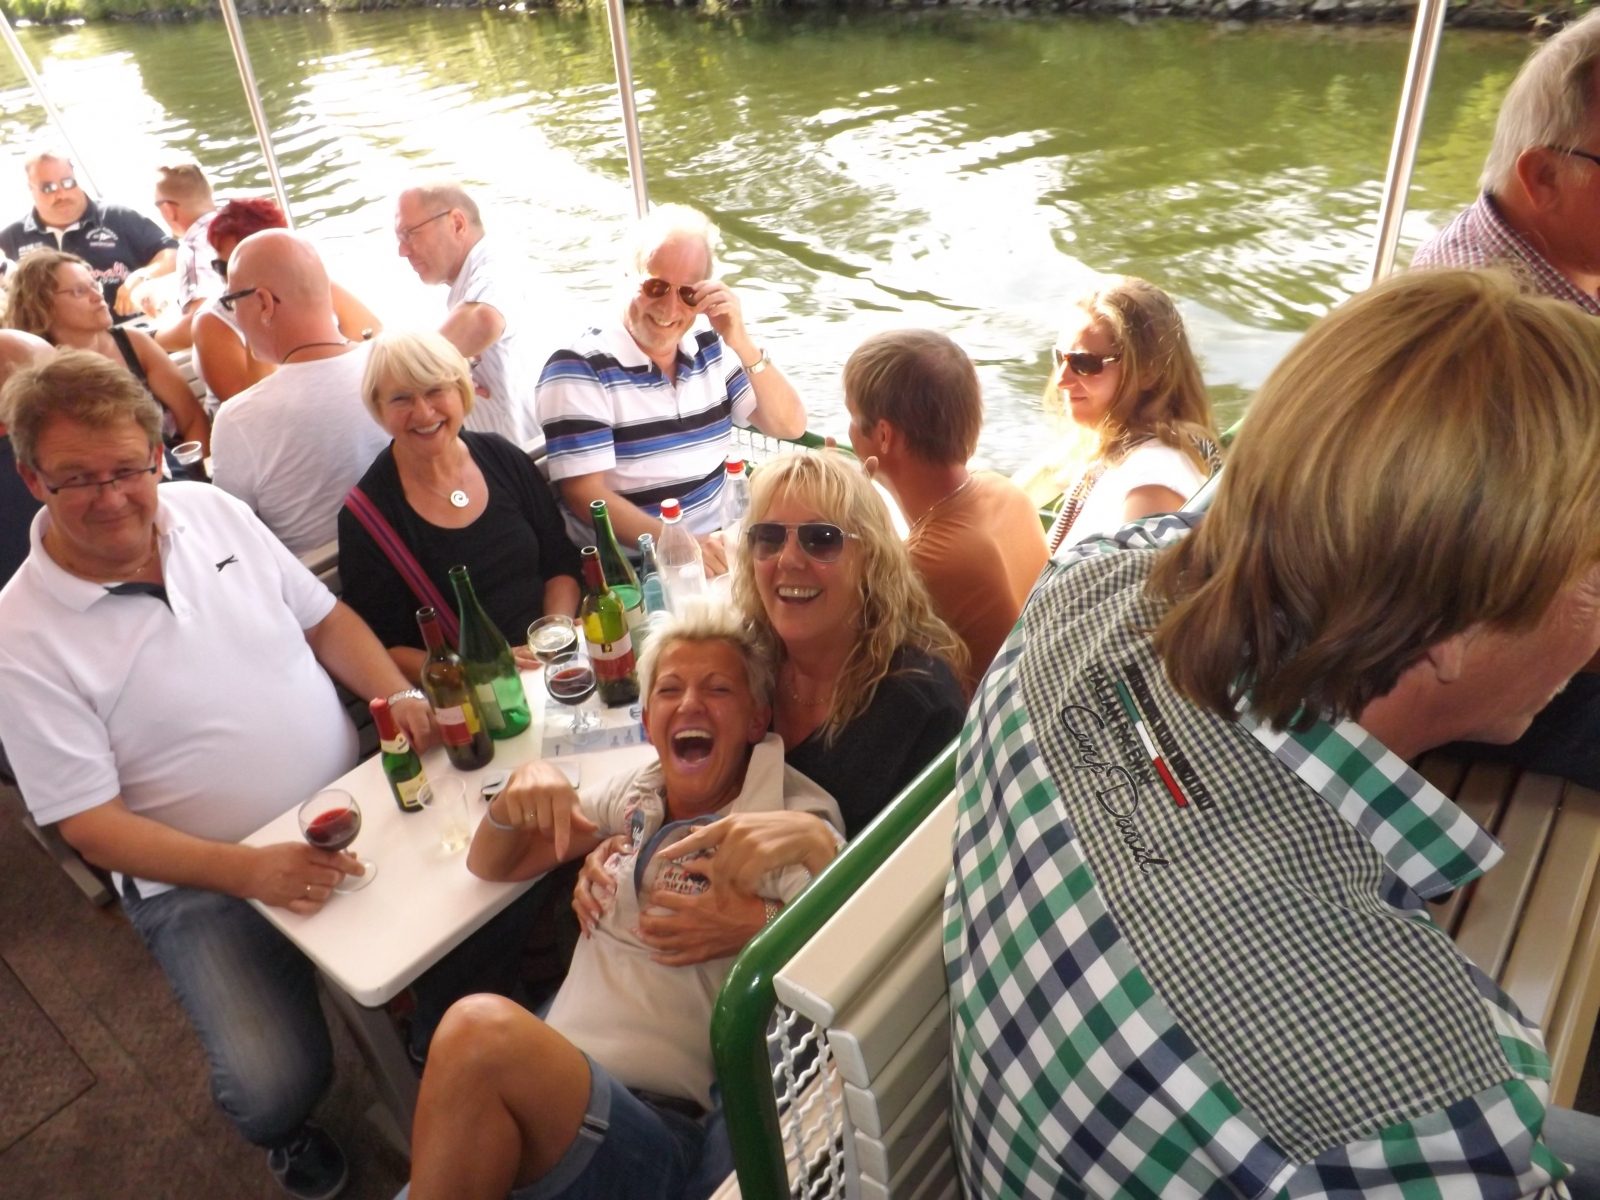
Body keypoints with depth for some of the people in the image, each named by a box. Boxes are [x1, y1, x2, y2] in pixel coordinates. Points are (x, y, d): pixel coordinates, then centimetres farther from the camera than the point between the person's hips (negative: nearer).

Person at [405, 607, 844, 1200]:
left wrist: (758, 923, -22)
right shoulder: (633, 796, 13)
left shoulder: (794, 823, -3)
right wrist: (521, 791, 1)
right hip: (548, 1088, 4)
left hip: (663, 1127, -4)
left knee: (480, 1029, -29)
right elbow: (490, 865, 20)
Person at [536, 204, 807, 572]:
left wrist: (742, 344, -11)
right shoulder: (578, 370, -8)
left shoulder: (713, 351, 10)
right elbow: (585, 493, -14)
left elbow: (790, 427, 4)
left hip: (718, 553, 6)